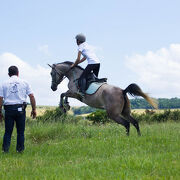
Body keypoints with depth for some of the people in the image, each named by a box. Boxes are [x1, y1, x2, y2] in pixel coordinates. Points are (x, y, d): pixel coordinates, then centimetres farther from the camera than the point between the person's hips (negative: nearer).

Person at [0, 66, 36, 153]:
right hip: (20, 109, 0)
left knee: (8, 131, 6)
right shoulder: (24, 83, 7)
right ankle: (20, 149, 6)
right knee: (20, 131, 6)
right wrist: (34, 109, 7)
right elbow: (32, 96, 2)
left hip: (8, 108, 1)